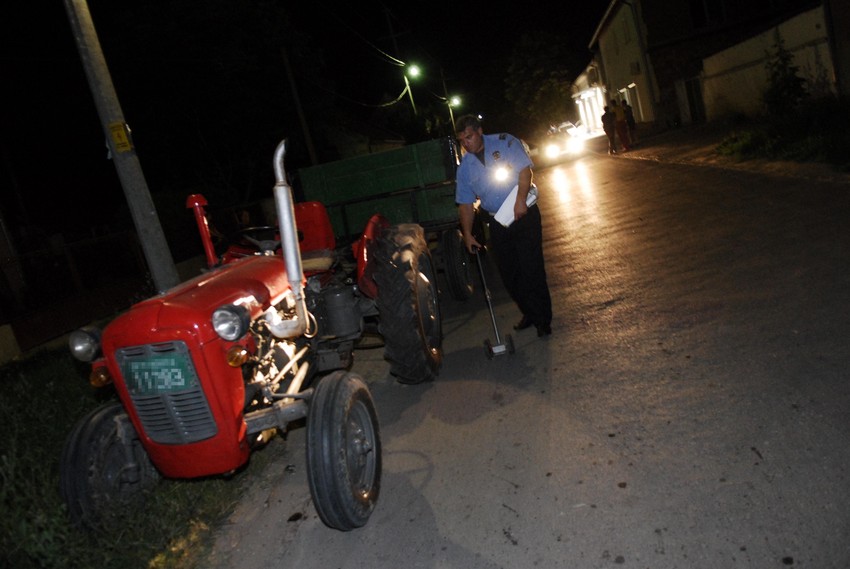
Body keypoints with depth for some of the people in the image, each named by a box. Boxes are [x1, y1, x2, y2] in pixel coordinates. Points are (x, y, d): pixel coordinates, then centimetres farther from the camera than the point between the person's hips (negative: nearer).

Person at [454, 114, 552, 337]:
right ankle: (530, 313, 24)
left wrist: (520, 200, -23)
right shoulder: (465, 166, 7)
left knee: (531, 268, -6)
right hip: (498, 222, 5)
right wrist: (467, 234, 1)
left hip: (524, 214, -5)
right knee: (508, 273, 7)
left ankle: (543, 319, 6)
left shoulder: (504, 143, -4)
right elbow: (465, 203, 8)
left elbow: (525, 170, -12)